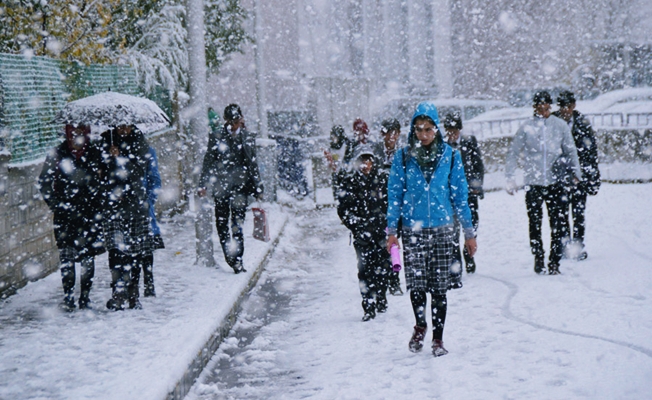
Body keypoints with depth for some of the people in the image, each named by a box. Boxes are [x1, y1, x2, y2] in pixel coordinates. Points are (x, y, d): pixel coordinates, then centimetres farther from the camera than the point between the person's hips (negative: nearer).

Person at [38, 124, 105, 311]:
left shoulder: (95, 154, 3)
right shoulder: (57, 154, 0)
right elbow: (44, 183, 4)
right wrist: (56, 205, -5)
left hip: (89, 213, 1)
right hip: (64, 214, -1)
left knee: (88, 255, 3)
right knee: (66, 255, -3)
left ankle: (85, 296, 12)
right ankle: (68, 296, 6)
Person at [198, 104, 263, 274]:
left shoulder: (248, 138, 9)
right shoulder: (217, 138, 3)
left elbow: (253, 165, 16)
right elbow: (208, 162, 5)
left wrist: (258, 188, 16)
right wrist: (203, 184, -1)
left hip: (240, 185, 0)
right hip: (220, 186, 0)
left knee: (238, 224, -8)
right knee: (221, 223, 5)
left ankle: (237, 259, -7)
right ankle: (230, 257, 19)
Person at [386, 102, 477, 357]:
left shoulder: (450, 156, 3)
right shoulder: (403, 157, 2)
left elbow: (460, 195, 7)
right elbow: (394, 195, 6)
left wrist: (469, 233, 7)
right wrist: (392, 231, 1)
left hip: (442, 230, 0)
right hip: (413, 230, 0)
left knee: (440, 287, 2)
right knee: (416, 284, -5)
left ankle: (438, 338, 16)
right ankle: (420, 325, 22)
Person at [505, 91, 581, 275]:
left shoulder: (560, 125, 3)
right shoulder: (526, 127, -1)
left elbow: (570, 151, 13)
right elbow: (513, 153, 4)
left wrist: (576, 173, 10)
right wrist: (509, 178, -1)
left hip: (555, 182, 1)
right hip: (532, 184, -1)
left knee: (559, 225, -2)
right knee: (535, 224, 8)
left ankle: (554, 262, 7)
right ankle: (538, 259, 22)